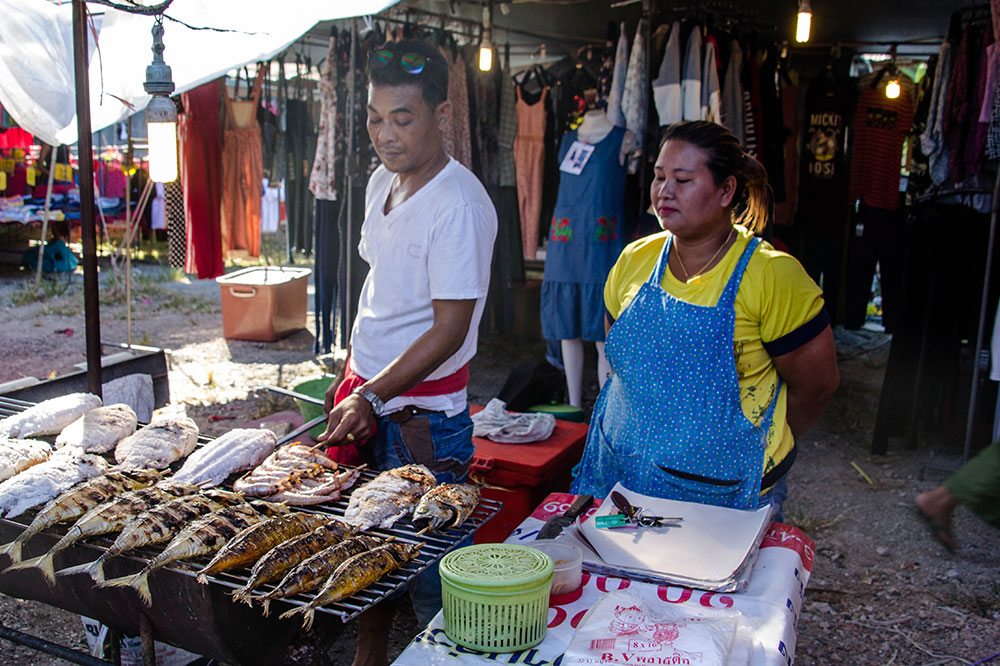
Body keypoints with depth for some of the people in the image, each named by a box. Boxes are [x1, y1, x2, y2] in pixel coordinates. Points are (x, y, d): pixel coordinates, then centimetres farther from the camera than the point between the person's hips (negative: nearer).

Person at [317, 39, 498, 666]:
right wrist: (351, 380, 16)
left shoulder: (458, 204, -20)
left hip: (423, 415, -8)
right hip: (368, 400, 8)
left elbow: (449, 331, -20)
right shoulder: (382, 181, 6)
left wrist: (372, 399, -20)